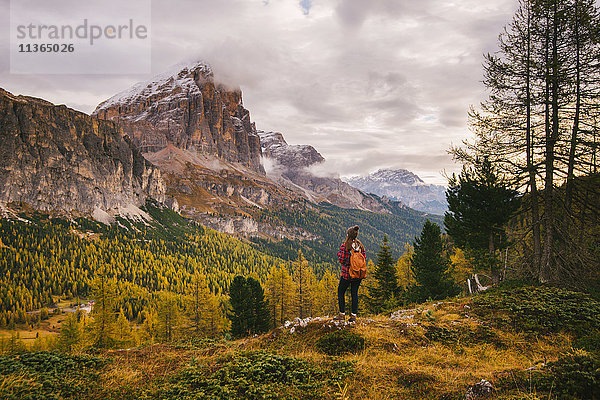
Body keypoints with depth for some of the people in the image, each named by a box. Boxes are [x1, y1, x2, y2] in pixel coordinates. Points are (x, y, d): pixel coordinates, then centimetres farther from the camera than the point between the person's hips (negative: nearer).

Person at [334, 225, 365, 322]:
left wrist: (339, 254, 5)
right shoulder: (360, 245, 2)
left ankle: (342, 314, 8)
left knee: (341, 292, 10)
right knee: (354, 293, 11)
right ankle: (354, 315, 9)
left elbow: (342, 260, -13)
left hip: (347, 273, -4)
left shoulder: (344, 246, -12)